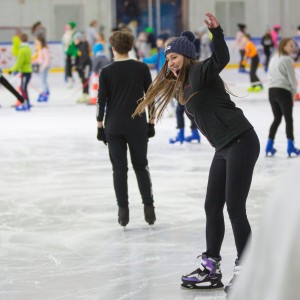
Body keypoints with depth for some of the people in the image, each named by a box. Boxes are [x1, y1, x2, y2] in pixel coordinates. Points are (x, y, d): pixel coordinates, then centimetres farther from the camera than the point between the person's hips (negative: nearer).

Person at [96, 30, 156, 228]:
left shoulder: (107, 72, -6)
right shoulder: (142, 68, -3)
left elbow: (102, 100, -3)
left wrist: (100, 126, 6)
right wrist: (151, 122, 9)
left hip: (114, 127, -1)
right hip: (138, 125, 1)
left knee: (119, 168, 6)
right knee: (141, 167, 12)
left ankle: (123, 211, 4)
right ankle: (149, 208, 7)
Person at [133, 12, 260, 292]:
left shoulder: (201, 72, -9)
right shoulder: (184, 86, 16)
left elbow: (221, 59, -29)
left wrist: (216, 31, -41)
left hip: (241, 142, -10)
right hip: (224, 149, 10)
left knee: (235, 209, -7)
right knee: (212, 207, 13)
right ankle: (211, 269, 23)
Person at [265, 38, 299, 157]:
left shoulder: (273, 59, 13)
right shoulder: (287, 59, -10)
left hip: (272, 90, 7)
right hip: (283, 91, -7)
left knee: (277, 119, 16)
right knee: (288, 119, 3)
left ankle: (269, 147, 13)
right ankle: (290, 147, 1)